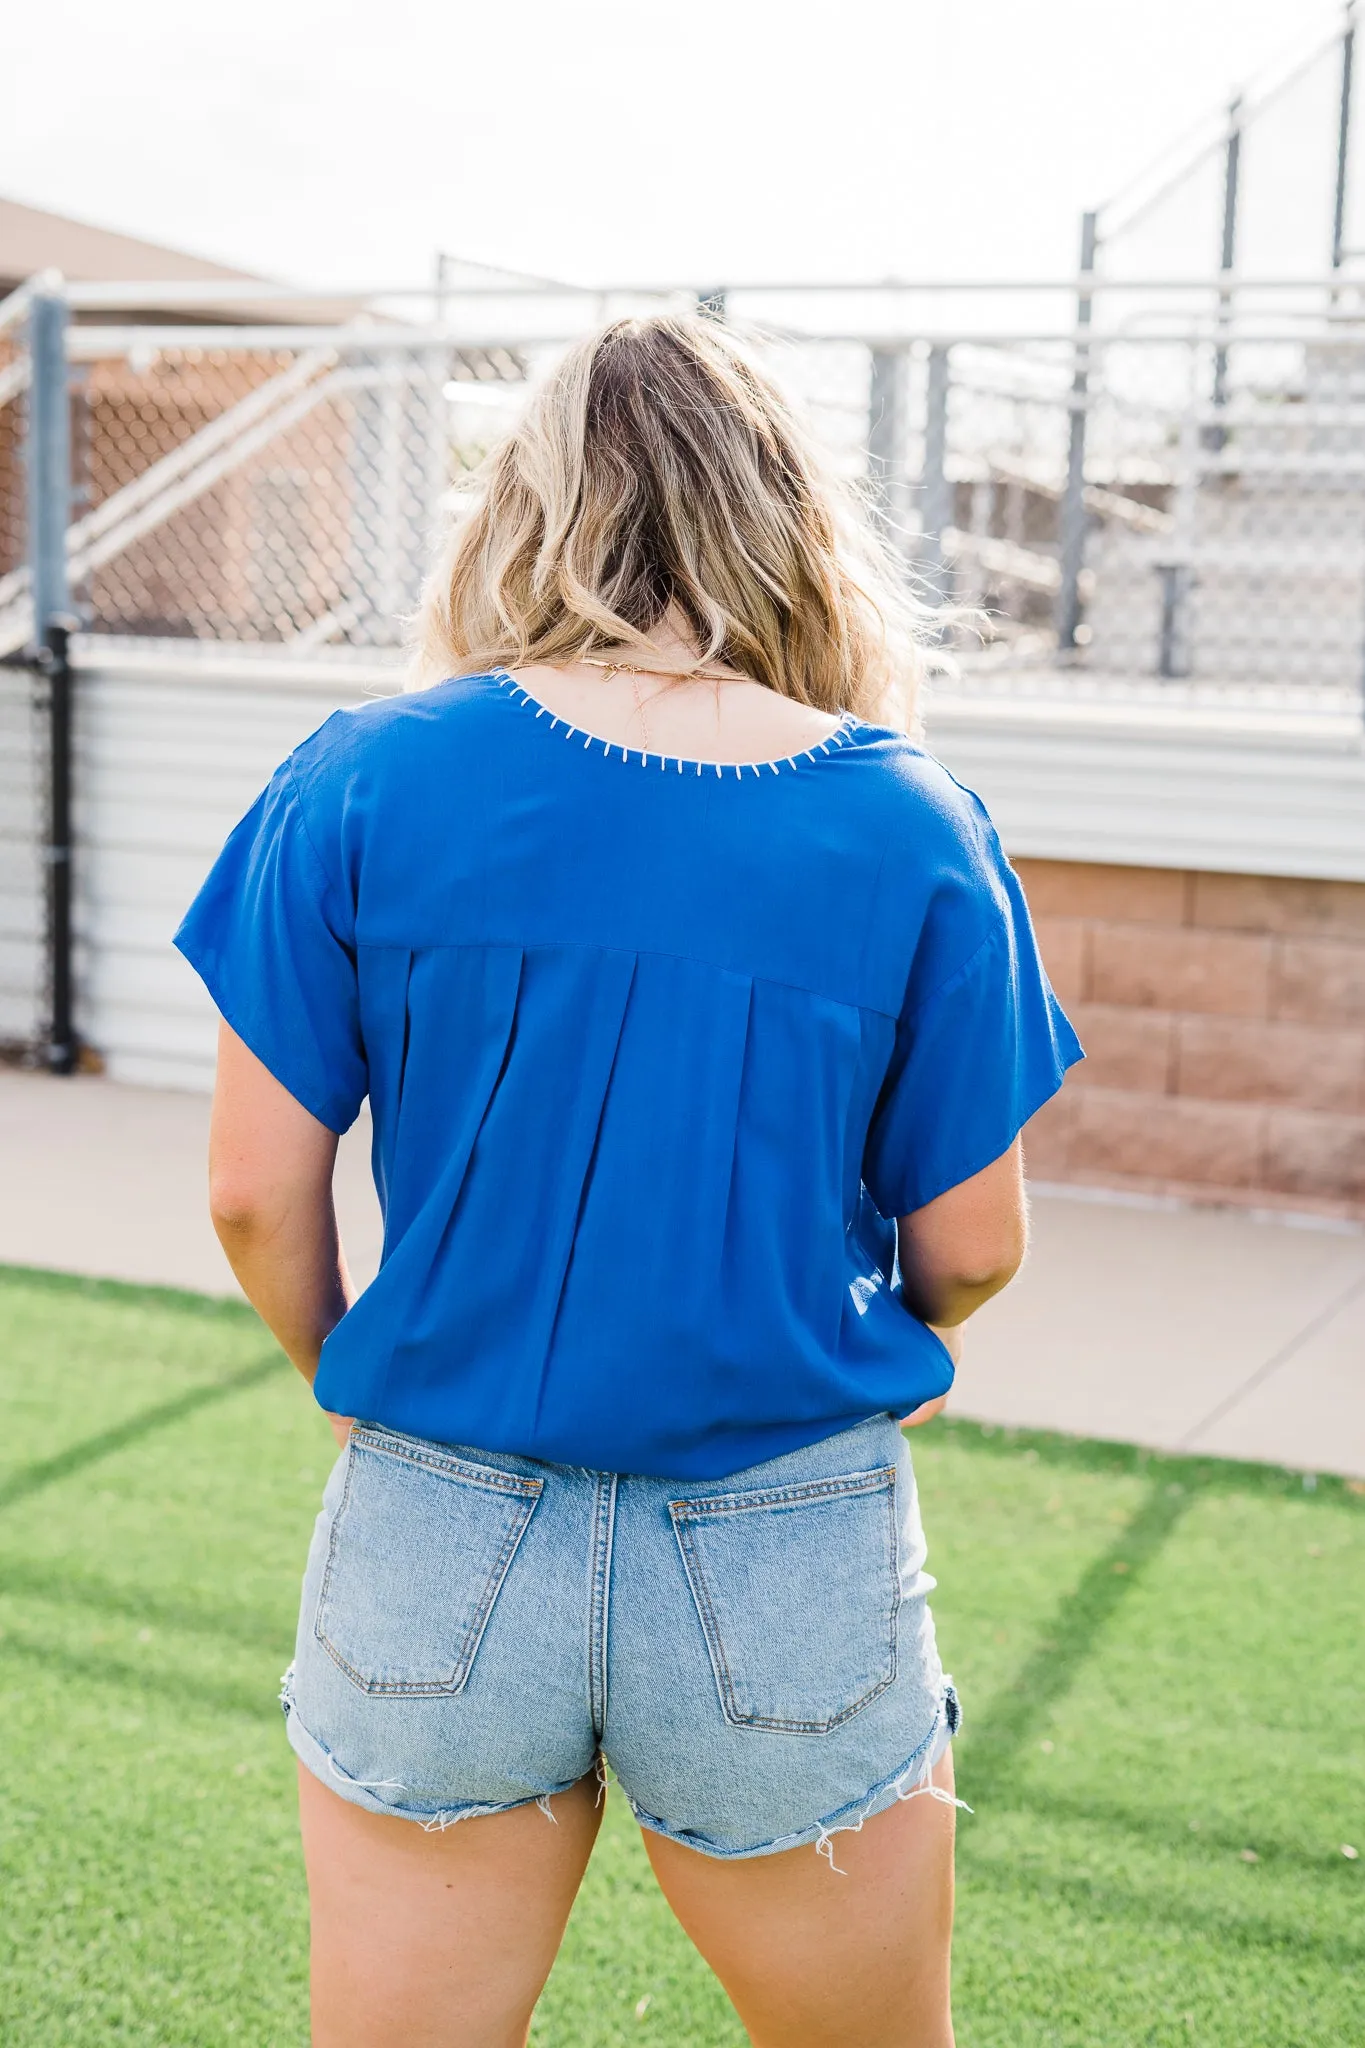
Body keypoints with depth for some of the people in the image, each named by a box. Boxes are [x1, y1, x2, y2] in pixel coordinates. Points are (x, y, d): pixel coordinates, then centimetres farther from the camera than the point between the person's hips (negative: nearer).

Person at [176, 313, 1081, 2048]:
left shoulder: (364, 783, -7)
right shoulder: (911, 830, -6)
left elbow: (257, 1193, -5)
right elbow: (970, 1248, -1)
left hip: (437, 1539, 0)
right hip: (794, 1573, 0)